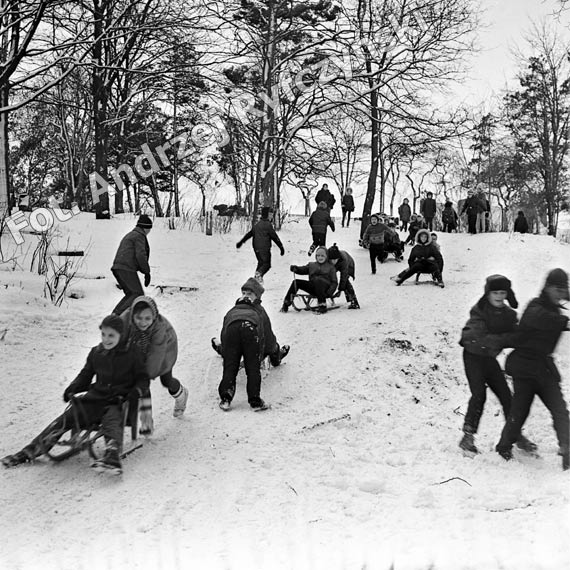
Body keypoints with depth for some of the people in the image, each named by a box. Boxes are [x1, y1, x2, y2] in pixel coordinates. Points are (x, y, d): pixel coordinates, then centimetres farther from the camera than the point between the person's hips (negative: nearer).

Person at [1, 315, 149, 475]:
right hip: (97, 395, 4)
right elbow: (85, 375, 22)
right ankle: (29, 452, -7)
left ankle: (112, 457, -59)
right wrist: (73, 388, 5)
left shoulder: (131, 353, -2)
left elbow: (143, 378, 5)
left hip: (119, 401, -4)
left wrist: (136, 391, -14)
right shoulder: (96, 352, 10)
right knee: (66, 418, -11)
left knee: (111, 420, -36)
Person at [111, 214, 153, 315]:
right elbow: (140, 255, -15)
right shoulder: (139, 236, -4)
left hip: (117, 268, 10)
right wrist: (147, 272, -8)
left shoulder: (129, 235, 28)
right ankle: (118, 315, -23)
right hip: (127, 269, -10)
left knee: (130, 294, 16)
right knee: (138, 295, -11)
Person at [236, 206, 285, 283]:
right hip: (264, 248, -8)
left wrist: (241, 242, 32)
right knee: (267, 264, -5)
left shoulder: (257, 224, 13)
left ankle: (257, 277, 13)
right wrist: (281, 247, -5)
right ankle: (259, 273, -28)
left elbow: (249, 233, 23)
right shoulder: (267, 225, -11)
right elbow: (274, 236, -10)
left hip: (256, 248, 8)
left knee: (260, 263, 17)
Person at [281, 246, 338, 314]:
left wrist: (329, 293, -13)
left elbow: (334, 282, 4)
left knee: (317, 280, -37)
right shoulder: (311, 265, 23)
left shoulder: (331, 267, 10)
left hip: (325, 289, -5)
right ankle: (287, 303, -10)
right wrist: (296, 268, -9)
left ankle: (322, 305, -38)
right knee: (296, 282, -13)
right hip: (313, 289, 5)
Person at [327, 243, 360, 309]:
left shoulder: (344, 259, -45)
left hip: (348, 265, -4)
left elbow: (343, 276, -39)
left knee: (344, 280, -20)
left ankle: (354, 302, -19)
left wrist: (340, 290, -37)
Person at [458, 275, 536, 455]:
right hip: (473, 355, -5)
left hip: (490, 357, 6)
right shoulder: (478, 311, -19)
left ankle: (516, 435, 18)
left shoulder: (508, 314, -2)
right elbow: (481, 338, -29)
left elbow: (517, 336, -7)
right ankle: (468, 436, -9)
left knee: (506, 395, 5)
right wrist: (506, 339, -35)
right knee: (479, 394, -16)